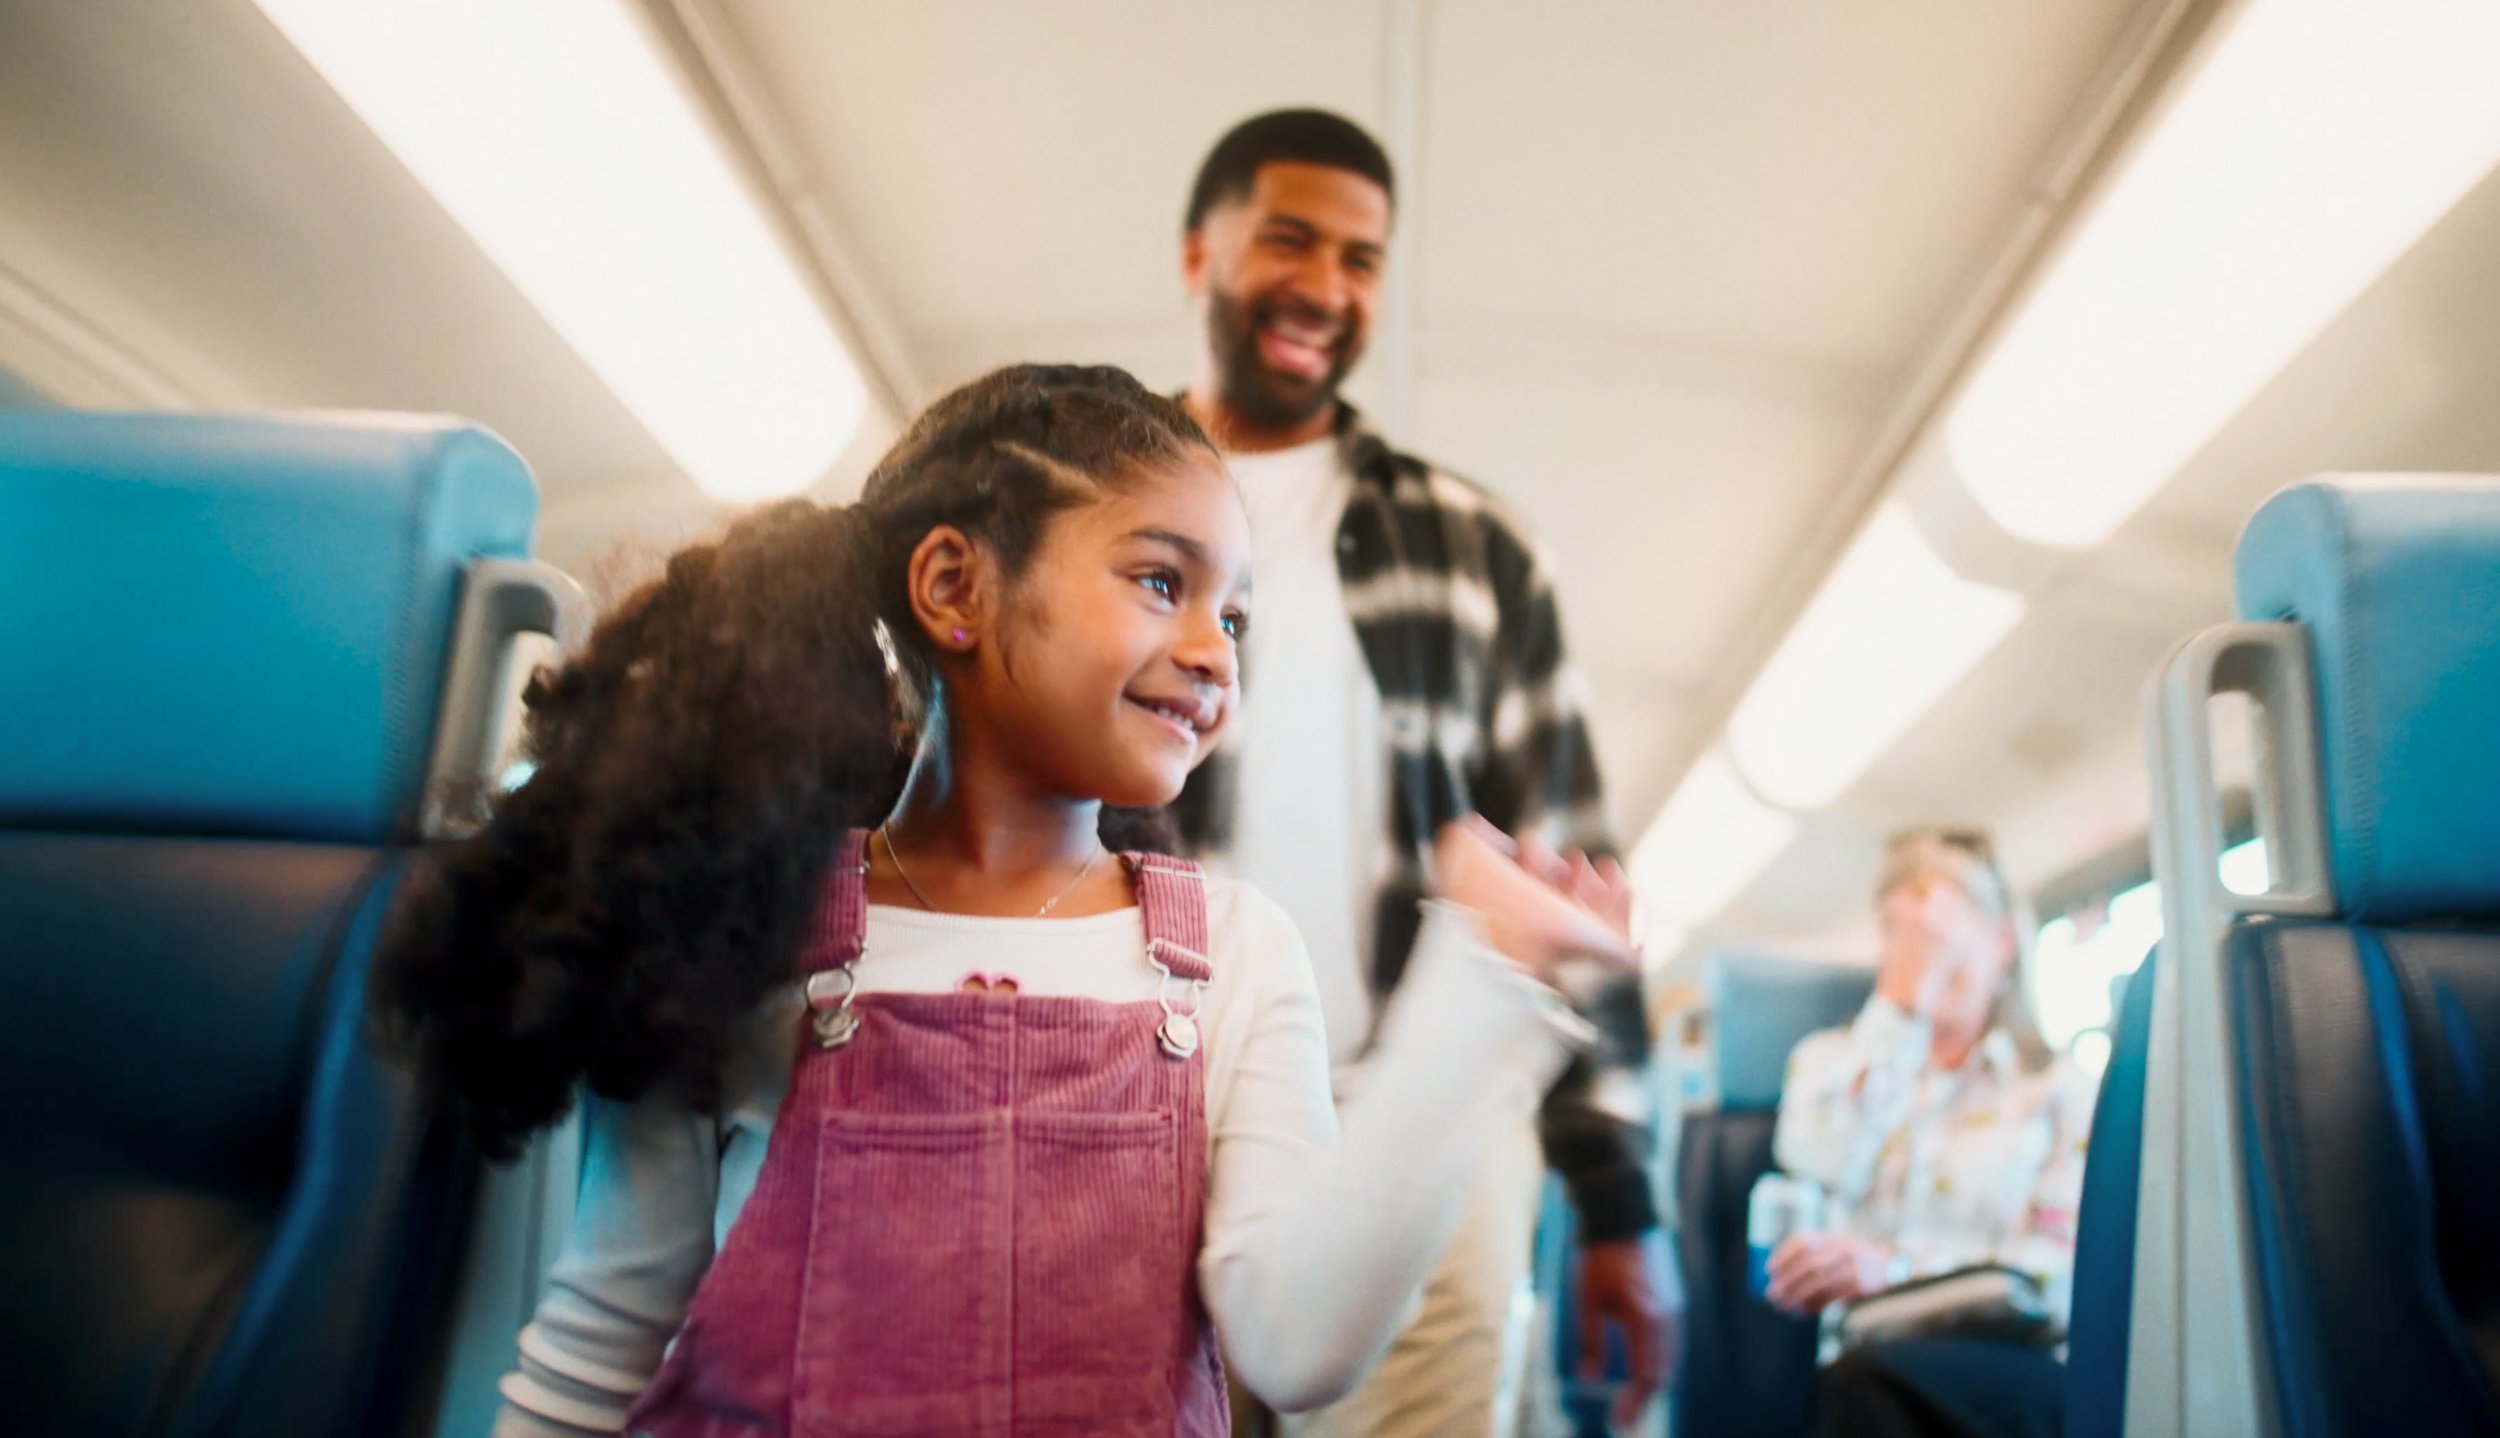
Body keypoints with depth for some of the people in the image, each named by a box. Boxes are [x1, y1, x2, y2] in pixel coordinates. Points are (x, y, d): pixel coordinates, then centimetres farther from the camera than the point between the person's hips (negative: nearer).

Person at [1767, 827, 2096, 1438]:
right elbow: (1821, 1171, -2)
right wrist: (1902, 999, -2)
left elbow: (2066, 1269, 1)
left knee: (1870, 1383, -36)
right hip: (1864, 1351, 1)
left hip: (2010, 1363, 0)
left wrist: (1897, 1267, -17)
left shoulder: (2058, 1089, 17)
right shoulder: (1832, 1060, 21)